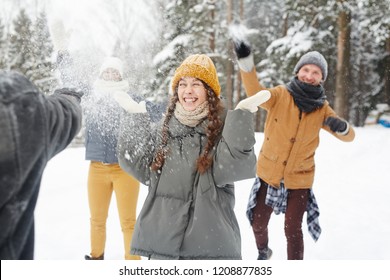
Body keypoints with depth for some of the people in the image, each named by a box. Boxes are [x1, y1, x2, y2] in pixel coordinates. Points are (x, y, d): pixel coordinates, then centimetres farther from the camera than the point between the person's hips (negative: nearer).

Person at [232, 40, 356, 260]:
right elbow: (256, 92, -30)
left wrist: (342, 126, -27)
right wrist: (246, 62, -48)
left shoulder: (322, 109, -3)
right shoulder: (281, 95, -10)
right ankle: (263, 251, 49)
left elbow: (349, 136, -1)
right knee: (258, 223, 16)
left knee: (293, 230, 0)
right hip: (269, 174, 1)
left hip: (299, 179, 0)